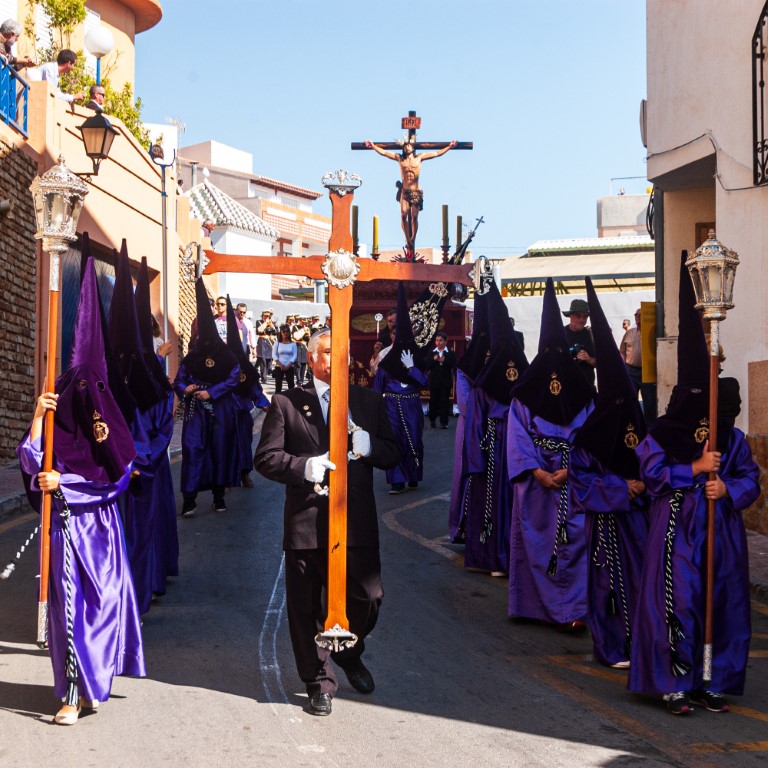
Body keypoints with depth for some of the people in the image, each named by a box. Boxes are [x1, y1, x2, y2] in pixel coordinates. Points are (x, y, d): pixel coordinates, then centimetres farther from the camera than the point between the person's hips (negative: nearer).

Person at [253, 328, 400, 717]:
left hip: (357, 521, 2)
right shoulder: (286, 403, 1)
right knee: (306, 607, 6)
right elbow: (265, 458, -2)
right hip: (306, 522, -2)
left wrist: (369, 446, -12)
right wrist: (303, 467, -19)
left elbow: (393, 454, 9)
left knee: (367, 598, 6)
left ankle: (349, 654, 38)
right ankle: (318, 682, 24)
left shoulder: (369, 401, 9)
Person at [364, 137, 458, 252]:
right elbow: (383, 152, 11)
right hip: (404, 191, 0)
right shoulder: (400, 158, 10)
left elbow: (437, 153, 10)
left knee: (414, 216, -2)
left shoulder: (419, 157, 9)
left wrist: (449, 147, 5)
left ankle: (412, 241, 9)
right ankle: (408, 240, -8)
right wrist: (373, 146, 4)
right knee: (404, 214, -16)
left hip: (416, 191, 0)